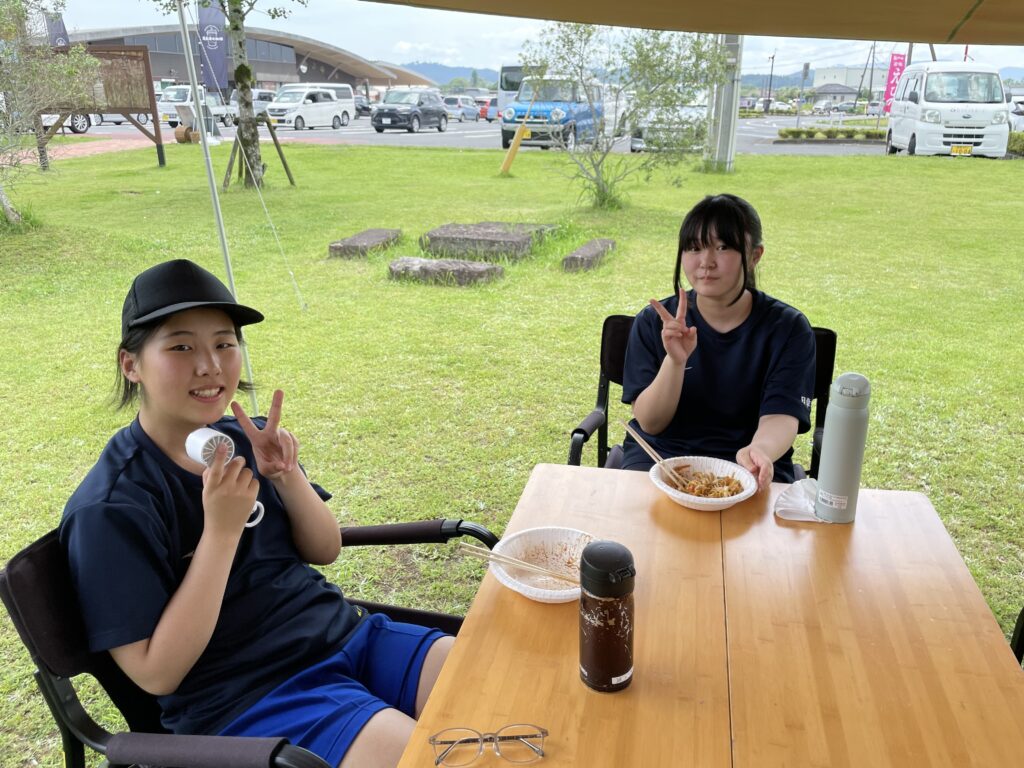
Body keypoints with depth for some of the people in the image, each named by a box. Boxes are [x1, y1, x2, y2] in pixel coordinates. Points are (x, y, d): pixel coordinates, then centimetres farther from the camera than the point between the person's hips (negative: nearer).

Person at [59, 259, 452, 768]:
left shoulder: (243, 439, 1)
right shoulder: (111, 508, -15)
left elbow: (325, 550, 7)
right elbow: (155, 674, -15)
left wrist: (286, 476, -12)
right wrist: (221, 529, -23)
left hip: (345, 636, 6)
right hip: (243, 700, -6)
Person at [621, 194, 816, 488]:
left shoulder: (788, 328, -3)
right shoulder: (653, 322, -2)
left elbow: (780, 417, -13)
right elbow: (650, 423, -6)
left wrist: (759, 451, -37)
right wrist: (675, 361, -25)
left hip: (746, 467, 0)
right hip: (659, 455, 0)